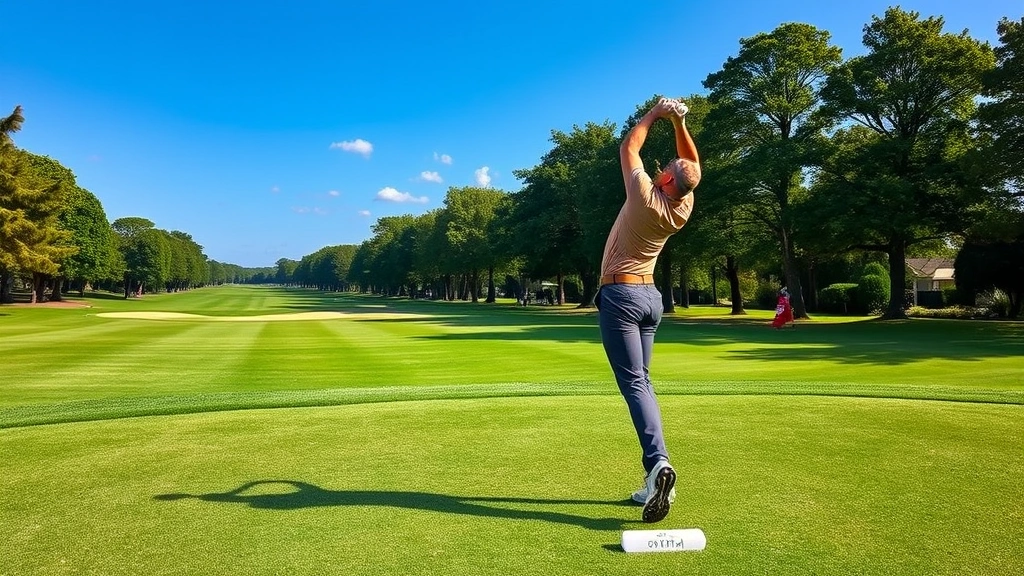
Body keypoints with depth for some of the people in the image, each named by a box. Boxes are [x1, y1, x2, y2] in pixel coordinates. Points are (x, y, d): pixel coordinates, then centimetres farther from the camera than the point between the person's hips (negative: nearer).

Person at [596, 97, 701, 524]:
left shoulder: (646, 197, -15)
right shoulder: (682, 209, 2)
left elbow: (629, 147, 0)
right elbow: (693, 164, 19)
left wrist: (655, 113, 12)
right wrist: (679, 122, 11)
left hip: (621, 295, -7)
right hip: (650, 296, 7)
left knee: (634, 383, -13)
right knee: (640, 380, 10)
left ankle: (658, 461, -28)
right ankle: (654, 480, 8)